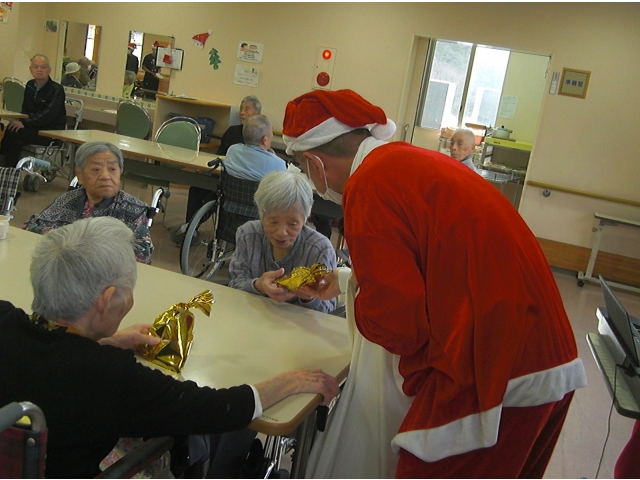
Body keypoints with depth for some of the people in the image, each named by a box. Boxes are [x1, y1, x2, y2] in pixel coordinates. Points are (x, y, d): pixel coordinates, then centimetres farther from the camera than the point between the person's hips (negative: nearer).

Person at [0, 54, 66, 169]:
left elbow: (48, 116, -19)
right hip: (34, 128, 6)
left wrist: (25, 123, -24)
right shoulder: (30, 85, 12)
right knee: (10, 129, -24)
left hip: (52, 133, -6)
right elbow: (25, 110, 15)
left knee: (13, 133, -26)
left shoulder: (57, 89, -11)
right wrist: (21, 122, -8)